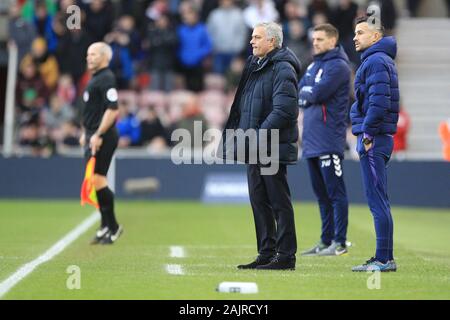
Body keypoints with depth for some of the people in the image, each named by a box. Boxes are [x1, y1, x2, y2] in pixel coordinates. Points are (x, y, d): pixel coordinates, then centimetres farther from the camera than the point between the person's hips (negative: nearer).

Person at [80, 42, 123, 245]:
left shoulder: (106, 79, -14)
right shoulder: (95, 79, 18)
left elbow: (112, 110, -22)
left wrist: (98, 135, -25)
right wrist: (86, 133, 25)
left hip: (103, 137, -10)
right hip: (93, 136, 10)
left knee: (97, 179, -12)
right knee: (97, 181, 11)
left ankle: (112, 227, -6)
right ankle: (107, 226, 17)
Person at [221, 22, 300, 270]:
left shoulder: (282, 69, -12)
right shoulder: (254, 66, 17)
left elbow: (283, 110, -21)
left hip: (273, 148, -9)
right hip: (254, 148, 9)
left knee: (279, 202, -4)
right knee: (259, 201, 12)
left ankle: (285, 256, 0)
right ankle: (266, 254, 18)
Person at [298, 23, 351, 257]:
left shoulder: (338, 66, -8)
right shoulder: (313, 66, 20)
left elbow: (318, 93, -17)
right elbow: (299, 94, 15)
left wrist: (305, 94, 1)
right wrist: (309, 95, -3)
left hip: (328, 139, -9)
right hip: (311, 140, 9)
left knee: (335, 192, -7)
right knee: (321, 193, 12)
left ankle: (339, 242, -6)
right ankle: (326, 241, 17)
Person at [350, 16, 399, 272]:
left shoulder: (376, 62, -13)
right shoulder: (380, 60, 19)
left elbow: (378, 102, -22)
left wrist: (368, 134, -18)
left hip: (373, 139, -10)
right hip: (379, 138, 10)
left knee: (378, 201, -9)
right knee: (379, 201, 12)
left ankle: (384, 259, -8)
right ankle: (384, 258, 16)